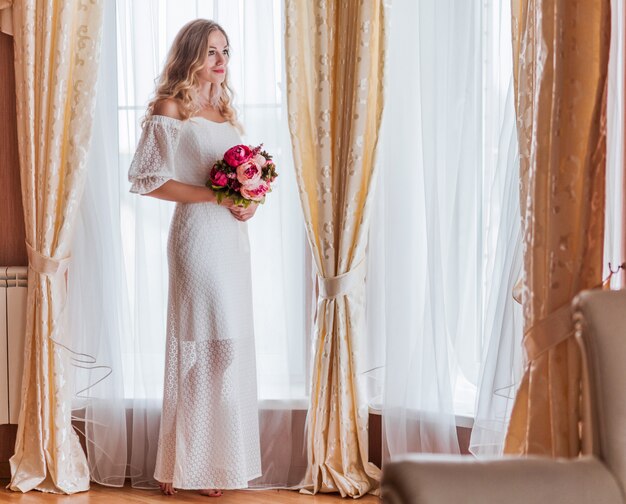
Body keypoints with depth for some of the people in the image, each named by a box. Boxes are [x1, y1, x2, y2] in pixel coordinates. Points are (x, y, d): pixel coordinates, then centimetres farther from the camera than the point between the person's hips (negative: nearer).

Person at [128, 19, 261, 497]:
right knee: (206, 342, -7)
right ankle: (193, 465, 5)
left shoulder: (225, 108, 16)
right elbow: (148, 179, -12)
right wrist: (214, 195, -17)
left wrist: (249, 199, 1)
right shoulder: (171, 108, -5)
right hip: (198, 234, -7)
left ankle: (222, 458, 18)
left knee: (231, 341, 8)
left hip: (233, 235, 8)